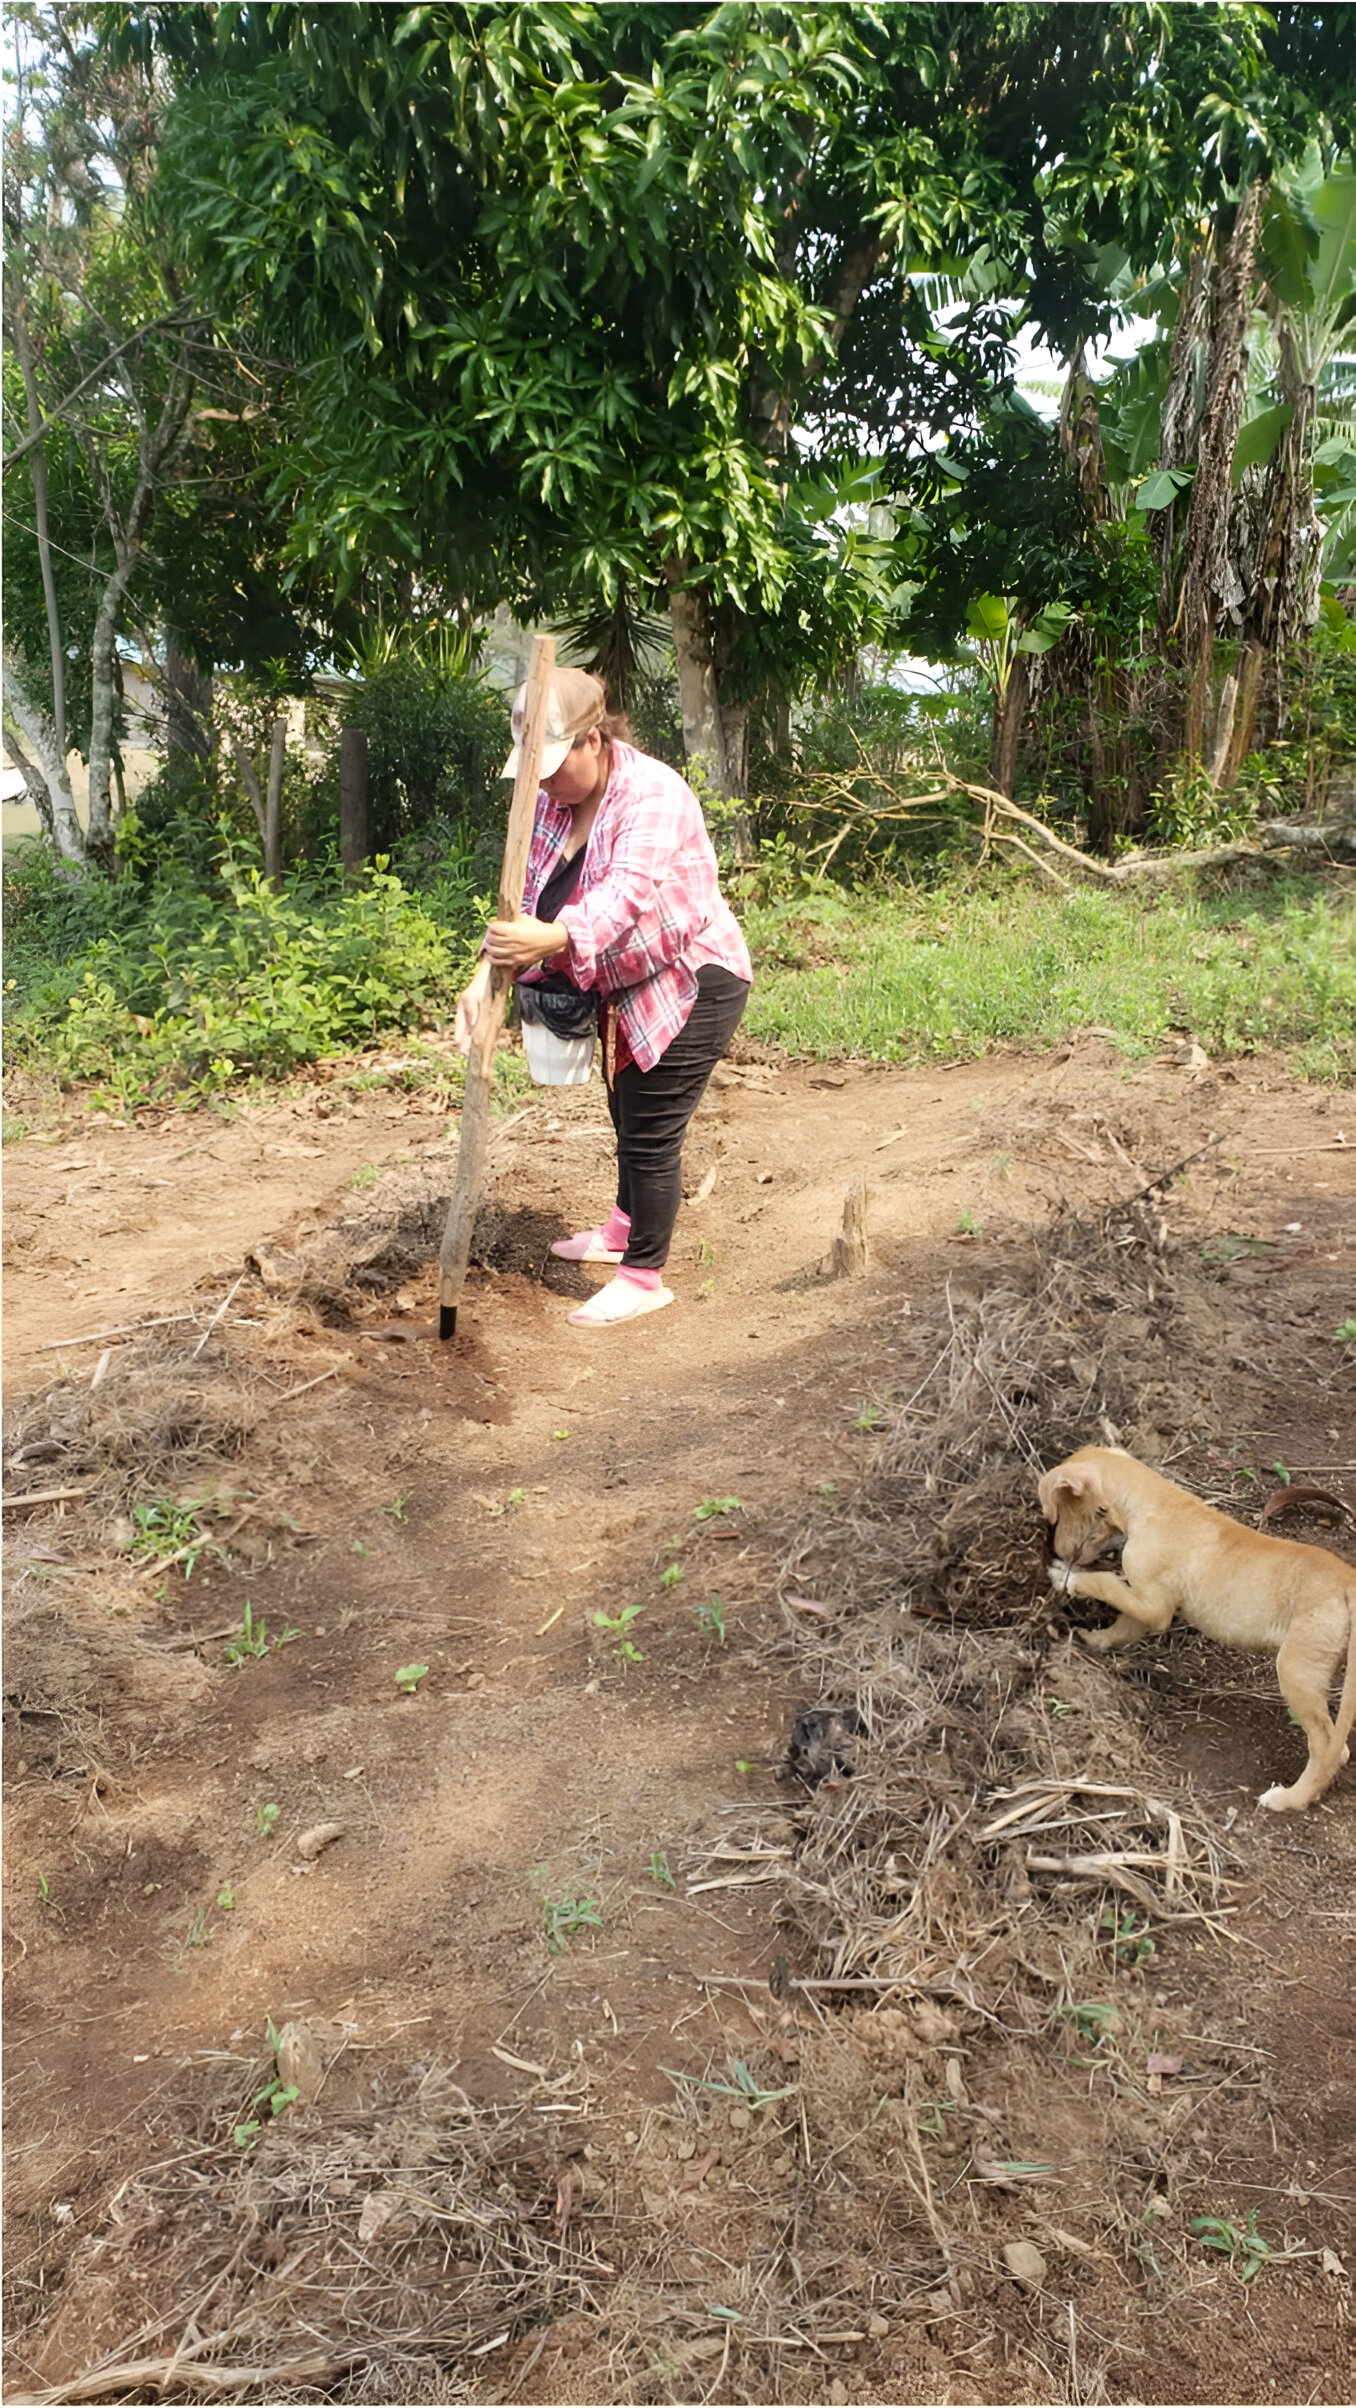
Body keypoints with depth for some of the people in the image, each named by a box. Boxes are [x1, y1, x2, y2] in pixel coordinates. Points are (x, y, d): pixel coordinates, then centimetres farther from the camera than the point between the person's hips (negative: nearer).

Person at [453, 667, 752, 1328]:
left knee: (652, 1131, -5)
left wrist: (554, 939, -60)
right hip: (623, 988, 8)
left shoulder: (654, 795, -26)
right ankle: (625, 1227, 43)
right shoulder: (552, 801, -2)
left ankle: (644, 1277, 9)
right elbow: (524, 897, -7)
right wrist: (487, 977, -23)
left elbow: (627, 892, -43)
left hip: (692, 985, -8)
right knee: (626, 1116, 23)